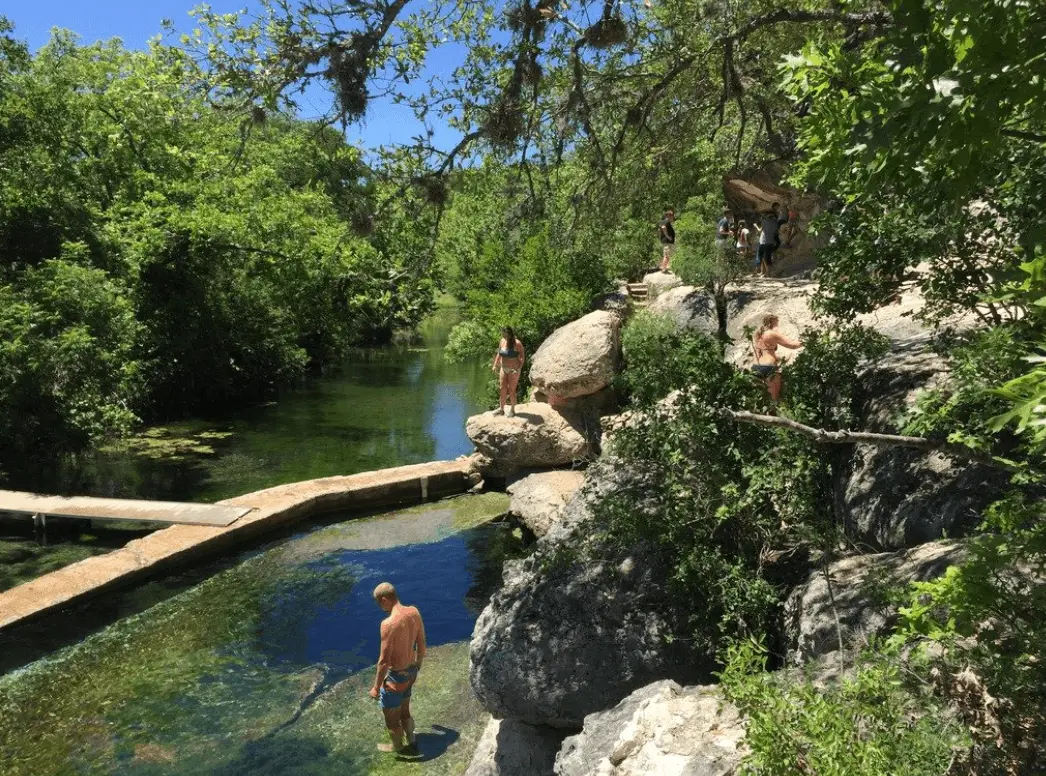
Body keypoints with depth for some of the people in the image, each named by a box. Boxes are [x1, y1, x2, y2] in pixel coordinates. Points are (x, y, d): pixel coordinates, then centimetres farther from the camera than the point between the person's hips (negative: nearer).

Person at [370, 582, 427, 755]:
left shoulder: (388, 624, -31)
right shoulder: (414, 612, -9)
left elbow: (384, 661, -24)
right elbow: (421, 644, 4)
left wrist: (376, 687, -11)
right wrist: (417, 666, 21)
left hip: (396, 675, -7)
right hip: (410, 671, 7)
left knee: (391, 717, 21)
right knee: (404, 711, 30)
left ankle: (397, 747, 43)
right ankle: (411, 741, 49)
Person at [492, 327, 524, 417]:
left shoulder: (517, 344, -17)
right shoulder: (503, 341, 1)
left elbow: (522, 358, -15)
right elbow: (499, 354, 12)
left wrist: (518, 369, -24)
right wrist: (495, 365, 6)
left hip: (513, 370, -6)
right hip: (504, 368, 6)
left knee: (511, 390, 1)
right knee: (503, 389, 9)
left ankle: (512, 410, 15)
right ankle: (501, 409, 20)